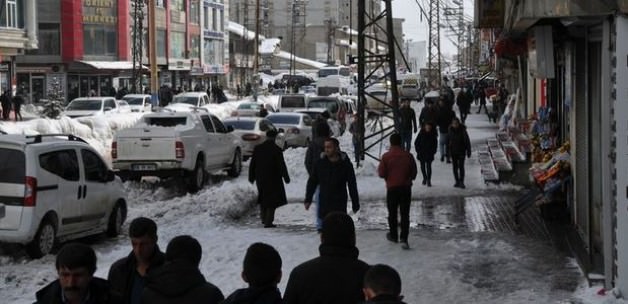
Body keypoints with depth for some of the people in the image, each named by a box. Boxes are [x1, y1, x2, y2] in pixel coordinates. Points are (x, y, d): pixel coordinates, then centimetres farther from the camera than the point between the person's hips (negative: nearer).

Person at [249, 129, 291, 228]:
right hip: (273, 179, -4)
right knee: (272, 201, 4)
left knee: (263, 198, 22)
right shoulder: (277, 150, -13)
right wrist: (286, 178, -3)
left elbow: (252, 164, 5)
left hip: (260, 178, 4)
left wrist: (251, 177, 14)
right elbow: (281, 165, -12)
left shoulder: (257, 148, 1)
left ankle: (263, 218, 23)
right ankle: (268, 222, 0)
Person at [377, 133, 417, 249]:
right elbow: (414, 172, 2)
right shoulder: (408, 156, -5)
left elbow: (381, 173, -8)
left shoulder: (386, 156, -11)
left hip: (392, 188, -1)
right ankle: (404, 239, -7)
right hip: (406, 188, 1)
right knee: (405, 214, 3)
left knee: (392, 213, 16)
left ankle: (393, 235, 29)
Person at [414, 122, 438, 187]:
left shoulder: (433, 135, -4)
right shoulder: (421, 133, -6)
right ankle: (425, 178, 30)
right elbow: (416, 142, 1)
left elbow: (435, 144, 6)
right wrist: (418, 150, -5)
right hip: (421, 153, 1)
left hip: (429, 154, -1)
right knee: (422, 166, 11)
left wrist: (433, 151, -3)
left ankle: (428, 180, -3)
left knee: (428, 166, -6)